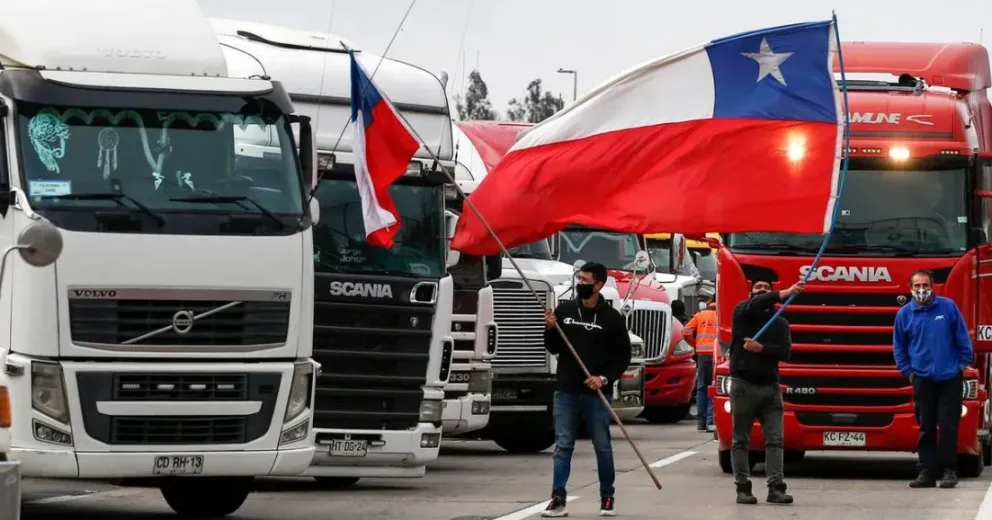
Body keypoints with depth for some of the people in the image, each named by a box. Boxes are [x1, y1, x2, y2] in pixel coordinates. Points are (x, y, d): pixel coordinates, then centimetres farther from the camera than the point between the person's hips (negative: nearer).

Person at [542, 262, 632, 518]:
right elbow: (554, 349, 11)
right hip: (566, 391, 2)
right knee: (562, 446, -1)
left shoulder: (611, 318, -2)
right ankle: (558, 499, -4)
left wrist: (605, 378, -12)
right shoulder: (564, 310, 6)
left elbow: (623, 355, 1)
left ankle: (607, 498, 16)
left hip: (597, 394, -2)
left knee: (602, 446, 6)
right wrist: (550, 330, -8)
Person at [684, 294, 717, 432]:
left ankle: (701, 421, 8)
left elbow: (686, 332, 3)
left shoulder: (700, 315, 10)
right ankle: (711, 420, -10)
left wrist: (695, 343, 18)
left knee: (701, 387, 10)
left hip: (702, 354, 2)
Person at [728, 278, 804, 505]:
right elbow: (755, 305, -19)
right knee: (741, 440, -1)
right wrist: (785, 294, -31)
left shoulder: (780, 323, 15)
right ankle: (743, 488, 1)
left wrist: (761, 348, -14)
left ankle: (776, 488, -6)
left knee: (775, 439, -4)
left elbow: (785, 351, 2)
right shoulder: (742, 312, 5)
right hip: (744, 384, -3)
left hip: (770, 385, 3)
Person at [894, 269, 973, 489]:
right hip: (922, 378, 1)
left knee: (948, 425, -4)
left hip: (950, 378, -1)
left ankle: (949, 470, 3)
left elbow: (963, 338, 5)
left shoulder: (948, 307, 0)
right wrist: (907, 370, 9)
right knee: (926, 427, 3)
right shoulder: (905, 314, 4)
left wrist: (964, 363, 2)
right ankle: (926, 472, 6)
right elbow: (899, 346, 15)